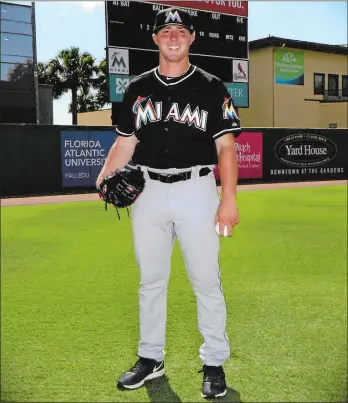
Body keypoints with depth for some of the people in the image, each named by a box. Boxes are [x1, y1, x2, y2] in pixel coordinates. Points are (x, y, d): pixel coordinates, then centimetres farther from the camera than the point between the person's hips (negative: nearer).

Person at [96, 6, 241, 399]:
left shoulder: (211, 87, 2)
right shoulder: (138, 88, 11)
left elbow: (225, 146, -2)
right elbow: (124, 143, 12)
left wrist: (229, 198, -10)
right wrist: (105, 178, -6)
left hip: (196, 190, -3)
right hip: (148, 191, 3)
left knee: (206, 280, 0)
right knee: (150, 279, 11)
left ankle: (214, 363, 14)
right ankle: (150, 359, 25)